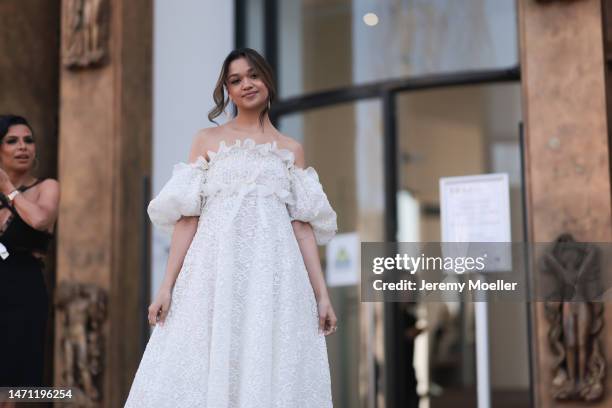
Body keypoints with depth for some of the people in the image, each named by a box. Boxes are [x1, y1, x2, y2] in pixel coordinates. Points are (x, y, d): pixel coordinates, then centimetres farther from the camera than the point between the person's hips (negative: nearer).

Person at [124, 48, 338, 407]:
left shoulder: (291, 149, 16)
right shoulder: (207, 141, 13)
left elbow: (303, 226, 9)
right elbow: (188, 217, 6)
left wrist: (322, 294, 1)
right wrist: (168, 285, -3)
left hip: (273, 277, 1)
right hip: (215, 272, 0)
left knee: (272, 374, -4)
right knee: (204, 373, -6)